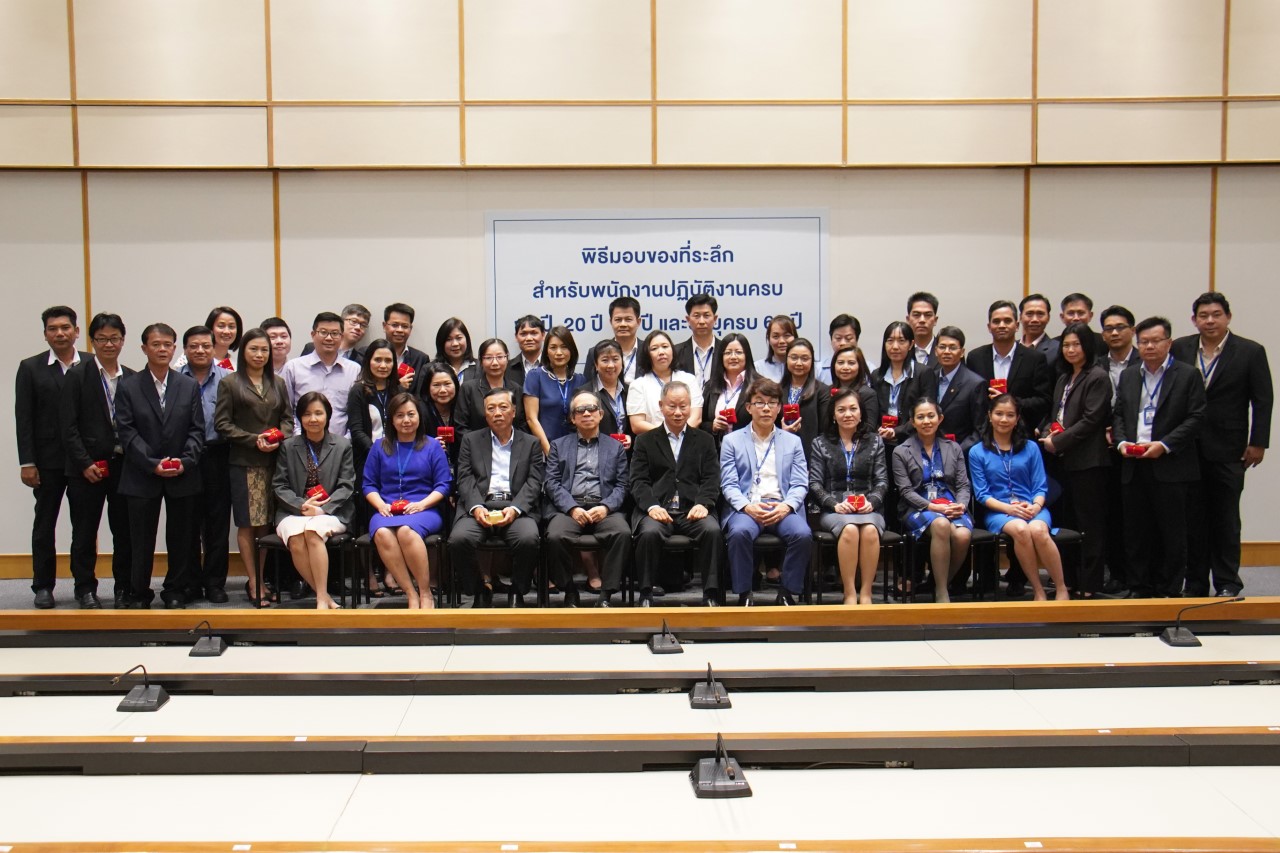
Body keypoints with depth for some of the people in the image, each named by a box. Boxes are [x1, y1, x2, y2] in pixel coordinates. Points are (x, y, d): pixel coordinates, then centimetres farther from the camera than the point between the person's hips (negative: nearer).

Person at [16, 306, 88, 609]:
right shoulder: (31, 368, 3)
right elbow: (23, 418, 1)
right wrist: (27, 462, -5)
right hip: (48, 461, 0)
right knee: (44, 525, 8)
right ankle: (43, 586, 17)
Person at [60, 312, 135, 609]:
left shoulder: (132, 378, 8)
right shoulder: (77, 376, 0)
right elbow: (68, 426, -4)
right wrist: (85, 463, -11)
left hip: (123, 465, 2)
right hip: (87, 467, -2)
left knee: (125, 531, 6)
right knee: (85, 532, 6)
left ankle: (124, 587, 17)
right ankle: (85, 589, 17)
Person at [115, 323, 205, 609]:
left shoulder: (189, 386, 8)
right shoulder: (128, 387, 2)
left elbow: (197, 429, 4)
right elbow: (127, 432, -4)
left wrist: (185, 461, -12)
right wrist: (153, 464, -14)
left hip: (183, 476, 2)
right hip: (142, 476, -2)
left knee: (181, 537, 7)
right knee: (142, 538, 4)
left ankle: (175, 591, 19)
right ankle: (139, 593, 16)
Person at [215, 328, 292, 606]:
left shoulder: (278, 383, 15)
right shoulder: (229, 383, 3)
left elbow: (288, 418, 15)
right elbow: (222, 423, -2)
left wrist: (279, 438, -6)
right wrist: (253, 440, -12)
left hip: (274, 460, 3)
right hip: (243, 462, -3)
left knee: (266, 523, 4)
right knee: (247, 523, -2)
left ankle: (262, 578, 11)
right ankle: (253, 581, 3)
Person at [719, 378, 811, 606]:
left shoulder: (793, 441, 18)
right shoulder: (732, 441, 13)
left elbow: (800, 485, 9)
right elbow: (728, 484, 4)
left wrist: (786, 506, -12)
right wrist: (747, 506, -15)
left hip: (782, 507, 1)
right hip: (745, 507, -1)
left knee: (803, 534, -30)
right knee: (740, 532, -35)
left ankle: (787, 592, -11)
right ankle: (744, 595, -18)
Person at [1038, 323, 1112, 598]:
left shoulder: (1097, 378, -7)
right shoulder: (1063, 379, 18)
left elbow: (1091, 420, -14)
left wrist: (1058, 441, -13)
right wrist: (1047, 433, 1)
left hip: (1088, 461, -8)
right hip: (1065, 461, 8)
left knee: (1089, 524, -2)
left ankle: (1089, 584, 2)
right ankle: (1071, 579, 17)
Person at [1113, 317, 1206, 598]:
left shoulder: (1188, 375, 0)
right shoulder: (1128, 377, 15)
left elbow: (1196, 418, -6)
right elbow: (1118, 414, 16)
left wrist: (1164, 444, -15)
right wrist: (1122, 441, -3)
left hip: (1171, 466, -4)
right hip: (1134, 467, 4)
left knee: (1172, 531, 2)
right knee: (1135, 531, 7)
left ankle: (1170, 590, 10)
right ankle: (1139, 587, 16)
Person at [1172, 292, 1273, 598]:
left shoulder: (1251, 352, -1)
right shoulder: (1179, 349, 4)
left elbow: (1263, 401, -1)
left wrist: (1258, 443, -5)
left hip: (1228, 450, -2)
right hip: (1188, 449, 2)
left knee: (1226, 518, 5)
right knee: (1192, 518, 7)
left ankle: (1227, 583, 13)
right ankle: (1195, 582, 14)